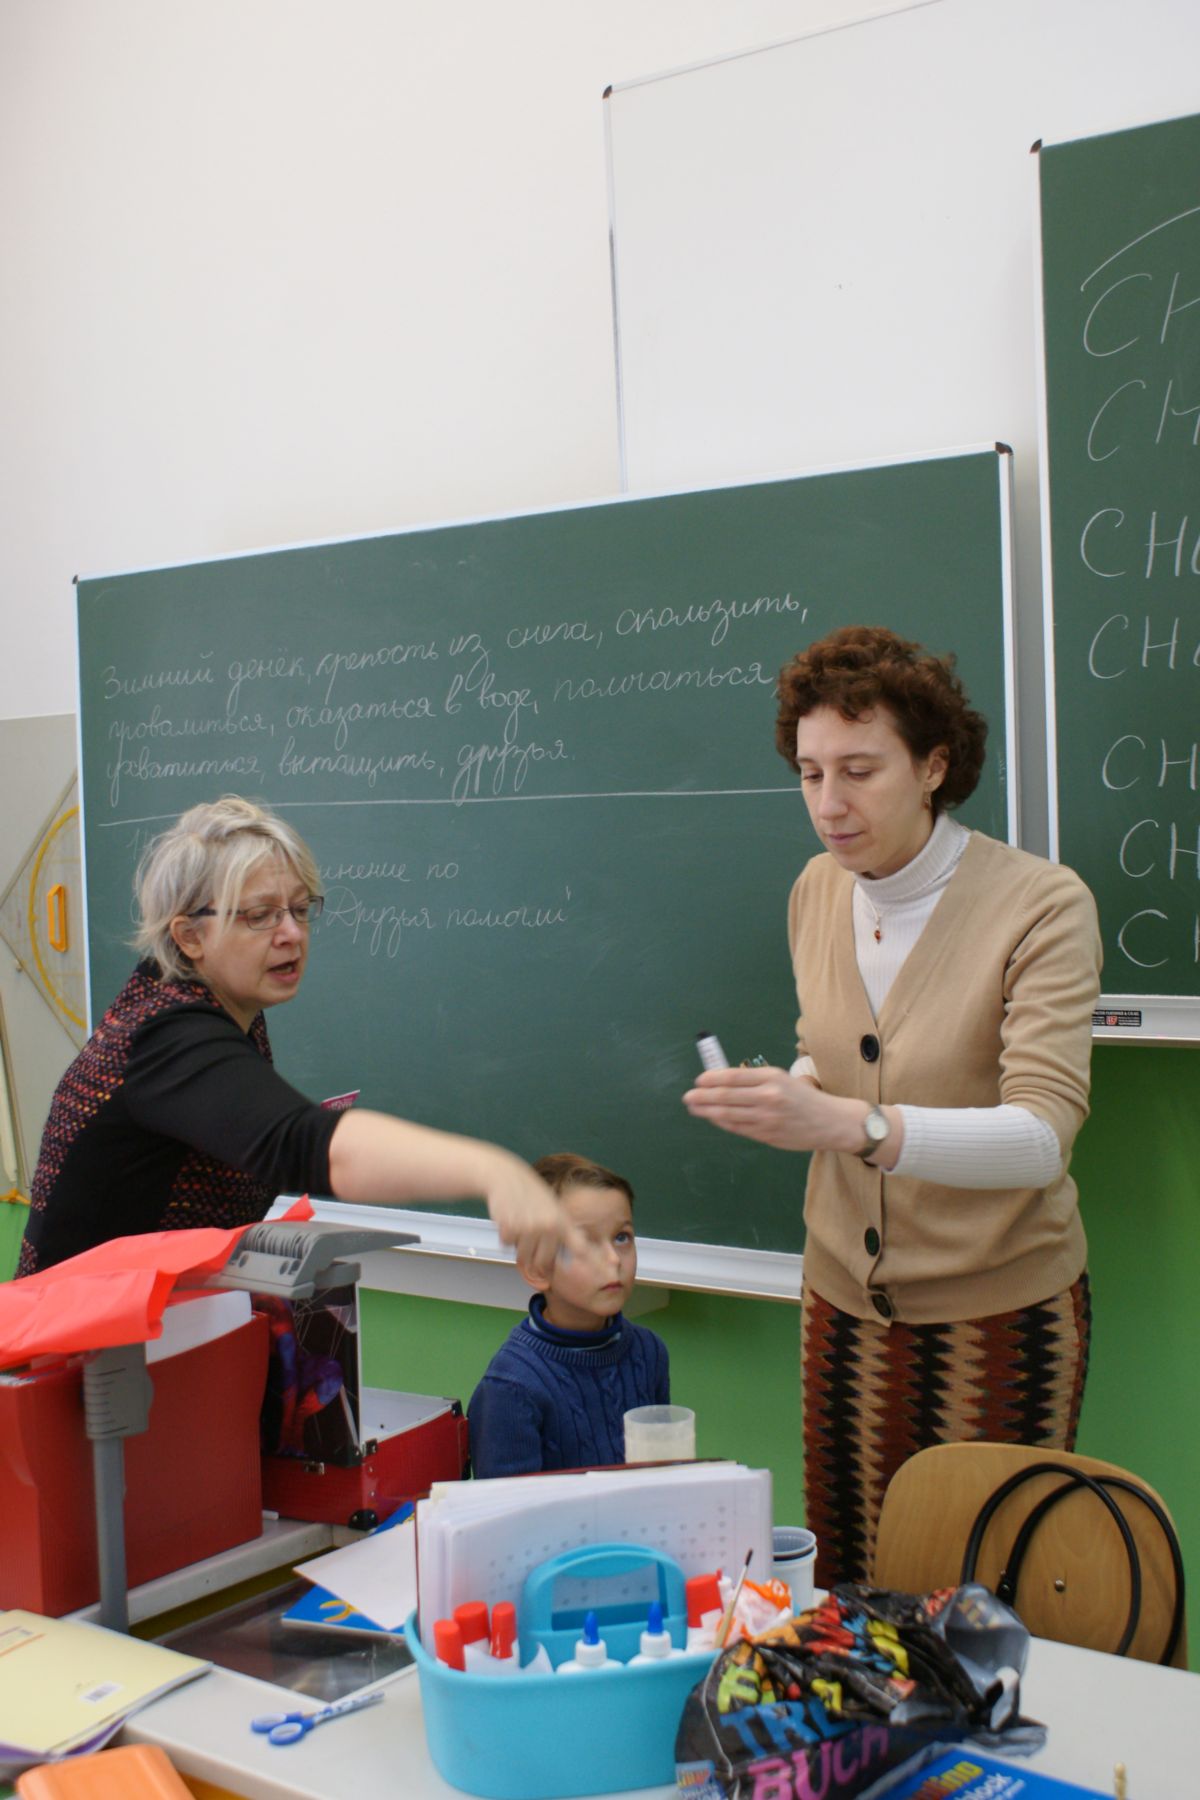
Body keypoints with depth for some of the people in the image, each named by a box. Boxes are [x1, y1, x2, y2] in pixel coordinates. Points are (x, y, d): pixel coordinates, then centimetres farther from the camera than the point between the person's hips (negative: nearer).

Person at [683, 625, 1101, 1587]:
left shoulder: (1041, 904, -17)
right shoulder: (816, 892, 1)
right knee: (845, 1581, 11)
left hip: (998, 1304, -4)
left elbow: (1042, 1134, -27)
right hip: (847, 1296, 5)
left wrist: (849, 1124, -41)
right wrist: (789, 1093, -6)